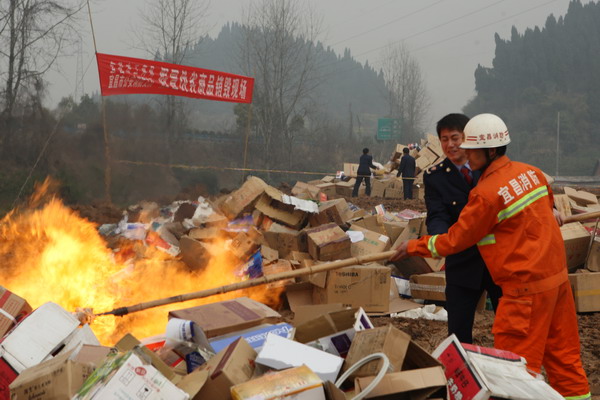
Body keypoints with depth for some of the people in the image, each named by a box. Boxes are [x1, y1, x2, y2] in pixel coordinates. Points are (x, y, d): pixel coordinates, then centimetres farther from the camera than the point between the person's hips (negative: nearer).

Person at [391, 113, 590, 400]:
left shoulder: (487, 193, -19)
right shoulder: (531, 172, 3)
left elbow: (455, 240, -10)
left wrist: (414, 247, 2)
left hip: (527, 284, -8)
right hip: (557, 273, 8)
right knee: (561, 350, 18)